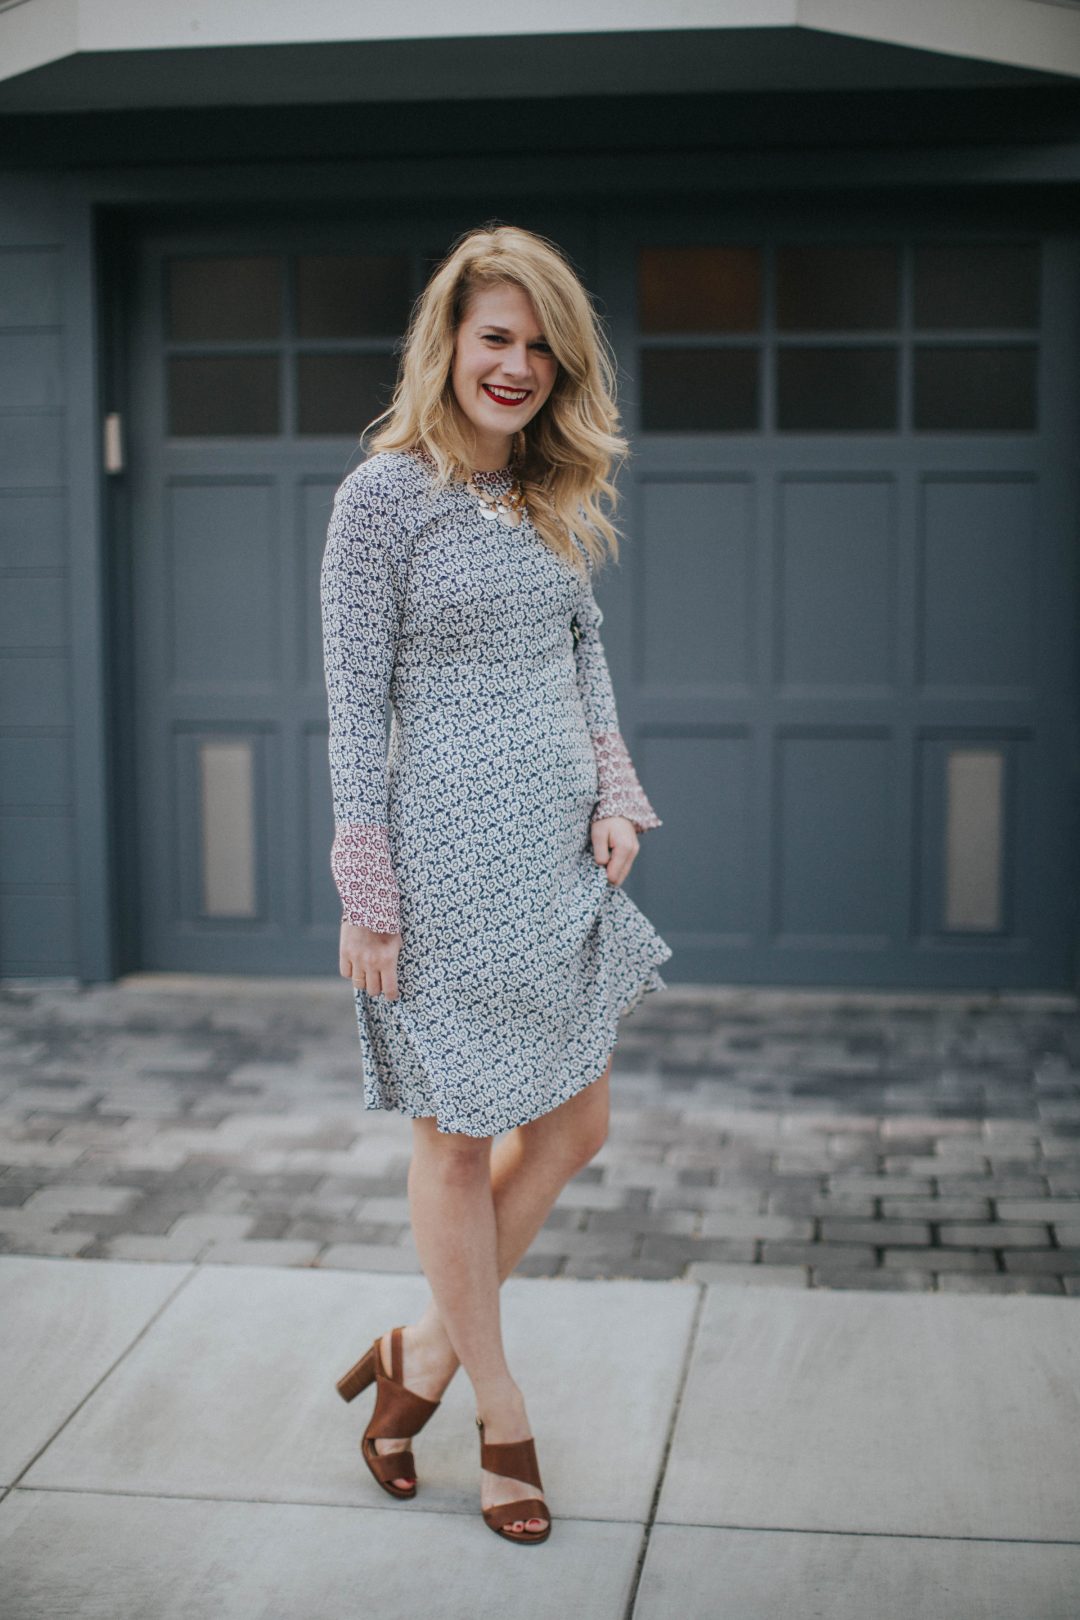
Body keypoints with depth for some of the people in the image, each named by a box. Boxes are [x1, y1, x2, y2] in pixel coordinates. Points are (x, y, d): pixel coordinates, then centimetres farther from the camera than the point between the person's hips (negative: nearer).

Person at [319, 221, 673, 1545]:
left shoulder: (558, 496, 9)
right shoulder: (385, 493, -10)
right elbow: (355, 702, -10)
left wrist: (616, 793, 5)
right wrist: (365, 896, -12)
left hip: (562, 856, 7)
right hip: (452, 859, -7)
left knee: (574, 1126, 12)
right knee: (459, 1140, 7)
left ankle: (424, 1353, 29)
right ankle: (501, 1412, 24)